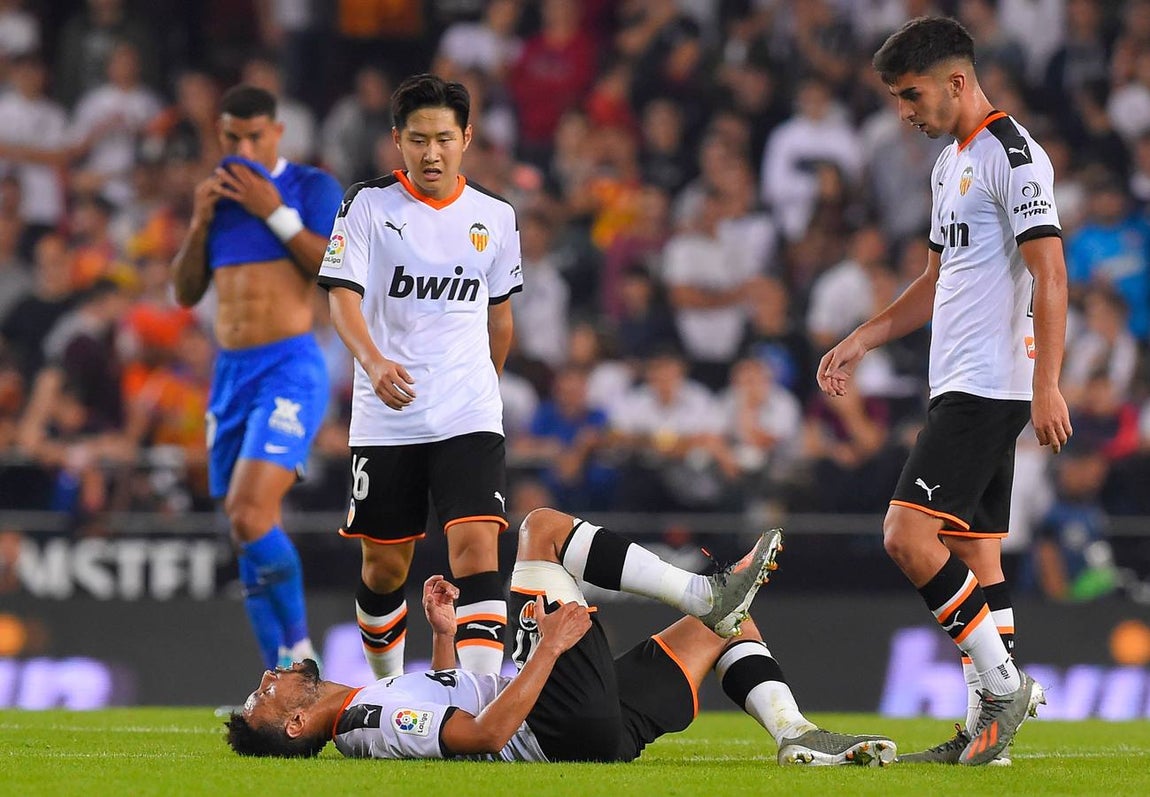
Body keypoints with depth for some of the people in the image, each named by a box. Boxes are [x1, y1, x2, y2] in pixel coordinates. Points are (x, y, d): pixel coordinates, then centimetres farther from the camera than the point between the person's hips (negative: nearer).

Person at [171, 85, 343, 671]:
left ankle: (298, 650, -8)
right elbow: (185, 293, 17)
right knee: (251, 533, 5)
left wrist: (275, 213, -13)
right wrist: (199, 224, 1)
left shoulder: (312, 187, -1)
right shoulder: (218, 196, 16)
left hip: (290, 369, -7)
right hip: (230, 374, 7)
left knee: (250, 515, -23)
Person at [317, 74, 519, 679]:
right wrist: (375, 362, -31)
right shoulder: (368, 205, -2)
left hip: (469, 420, 1)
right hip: (384, 419, -1)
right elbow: (342, 297, -13)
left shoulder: (495, 216, 6)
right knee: (384, 567, 7)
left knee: (476, 550, -16)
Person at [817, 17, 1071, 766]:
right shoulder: (950, 163, 19)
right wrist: (861, 340, 23)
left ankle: (1005, 683, -10)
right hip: (959, 387, 10)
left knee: (909, 534, -16)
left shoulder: (1013, 155, -12)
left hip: (990, 387, -10)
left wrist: (1046, 386, -23)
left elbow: (1050, 275, -18)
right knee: (973, 552, 7)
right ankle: (990, 725, 7)